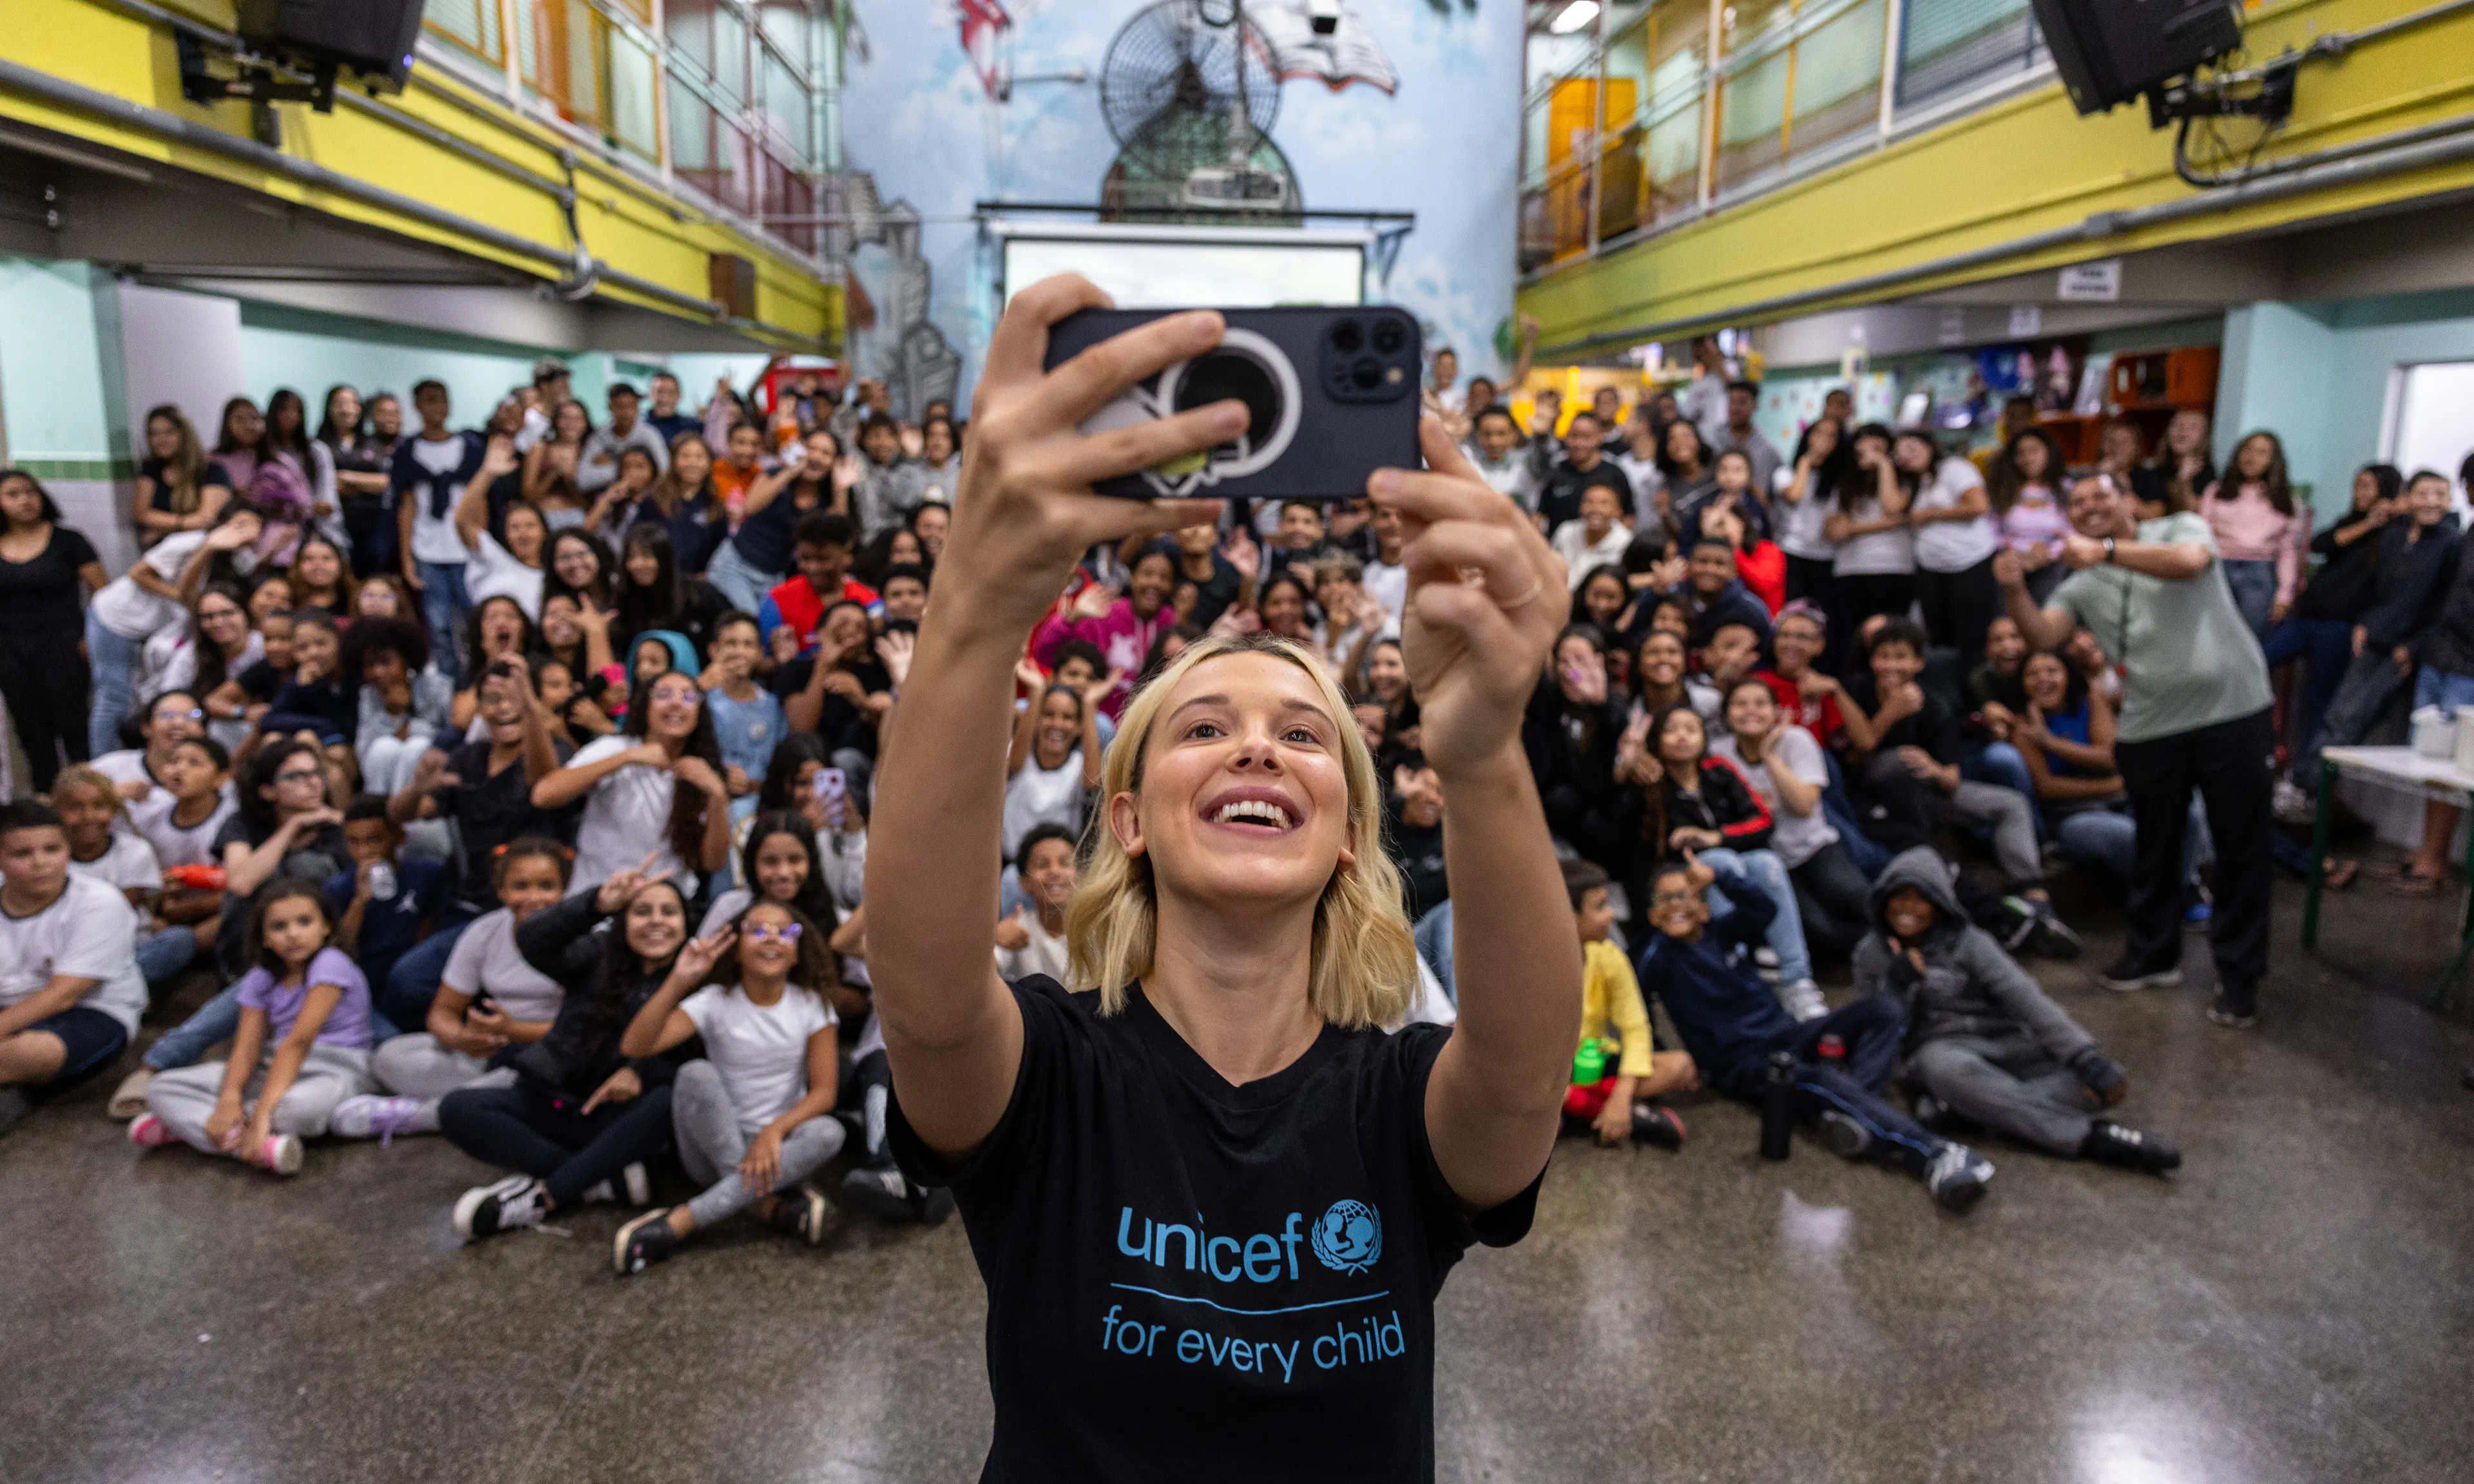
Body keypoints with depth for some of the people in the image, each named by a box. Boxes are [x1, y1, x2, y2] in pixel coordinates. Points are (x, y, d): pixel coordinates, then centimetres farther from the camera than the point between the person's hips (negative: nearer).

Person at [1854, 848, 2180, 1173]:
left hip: (2006, 1042, 2)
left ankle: (1956, 1101, -32)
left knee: (2105, 1085, -24)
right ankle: (2091, 1137, -36)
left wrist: (2085, 1057, -25)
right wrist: (1898, 984, -15)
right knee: (1948, 1069, -41)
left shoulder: (1967, 941, 2)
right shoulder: (1871, 954, 6)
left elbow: (2023, 996, -12)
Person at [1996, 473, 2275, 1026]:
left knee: (2241, 850, 4)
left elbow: (2189, 561, -21)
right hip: (2151, 728, 3)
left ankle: (2239, 976, 15)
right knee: (2156, 850, 15)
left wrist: (2107, 551, -28)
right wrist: (2016, 590, -22)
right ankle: (2153, 955, 32)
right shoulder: (2083, 585, 10)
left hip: (2234, 712, -3)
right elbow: (2043, 635, -5)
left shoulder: (2179, 528, 3)